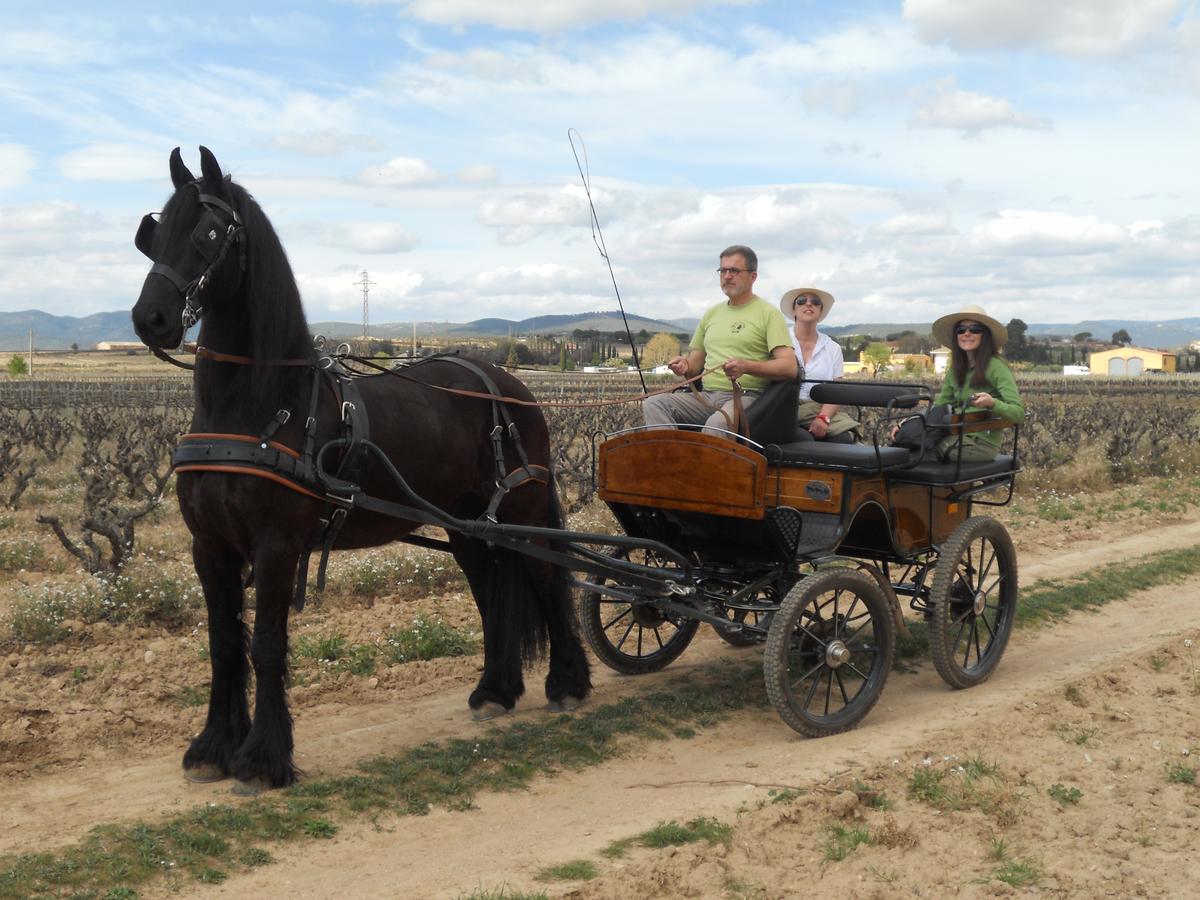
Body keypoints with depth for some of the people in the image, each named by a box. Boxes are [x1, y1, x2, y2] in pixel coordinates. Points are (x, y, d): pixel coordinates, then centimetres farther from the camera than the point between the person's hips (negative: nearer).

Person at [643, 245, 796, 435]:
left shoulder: (767, 313, 2)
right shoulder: (712, 314, 21)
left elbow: (789, 367, -9)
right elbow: (695, 365, 25)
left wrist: (747, 366, -24)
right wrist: (685, 365, 0)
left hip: (746, 397, -6)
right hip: (706, 396, 6)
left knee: (717, 423, -40)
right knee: (653, 404, -19)